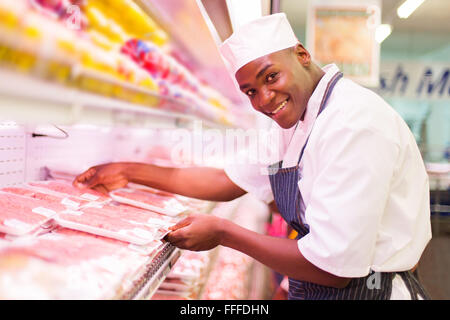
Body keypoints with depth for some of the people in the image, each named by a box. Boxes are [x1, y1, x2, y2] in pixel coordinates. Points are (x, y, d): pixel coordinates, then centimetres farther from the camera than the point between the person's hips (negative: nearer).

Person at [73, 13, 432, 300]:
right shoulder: (298, 126, 8)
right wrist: (130, 171, 13)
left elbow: (333, 267, -26)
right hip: (310, 291, 8)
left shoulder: (355, 122, -24)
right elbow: (229, 181, 13)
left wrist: (222, 232, -16)